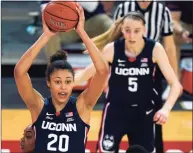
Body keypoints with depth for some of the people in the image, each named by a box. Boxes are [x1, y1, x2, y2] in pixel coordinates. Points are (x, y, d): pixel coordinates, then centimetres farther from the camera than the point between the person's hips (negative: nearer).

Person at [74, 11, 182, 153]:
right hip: (116, 110, -1)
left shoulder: (155, 49, -15)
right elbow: (88, 72, -7)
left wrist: (166, 108, -30)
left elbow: (175, 84, -14)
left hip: (143, 111, 1)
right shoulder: (112, 49, -15)